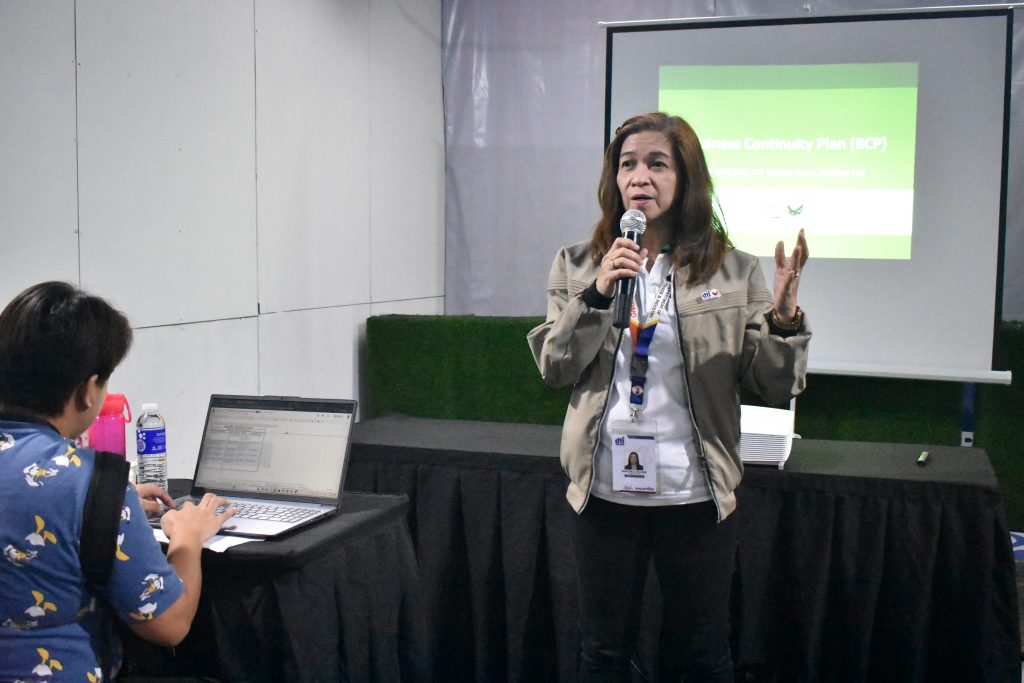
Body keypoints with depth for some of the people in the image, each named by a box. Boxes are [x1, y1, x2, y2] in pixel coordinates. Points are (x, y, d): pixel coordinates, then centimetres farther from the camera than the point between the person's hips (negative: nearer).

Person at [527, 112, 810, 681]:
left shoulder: (733, 270, -1)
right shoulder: (578, 266, 3)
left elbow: (775, 386, -3)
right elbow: (554, 368, -4)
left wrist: (785, 318, -22)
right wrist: (598, 294, -17)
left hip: (696, 495, -1)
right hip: (606, 491, 1)